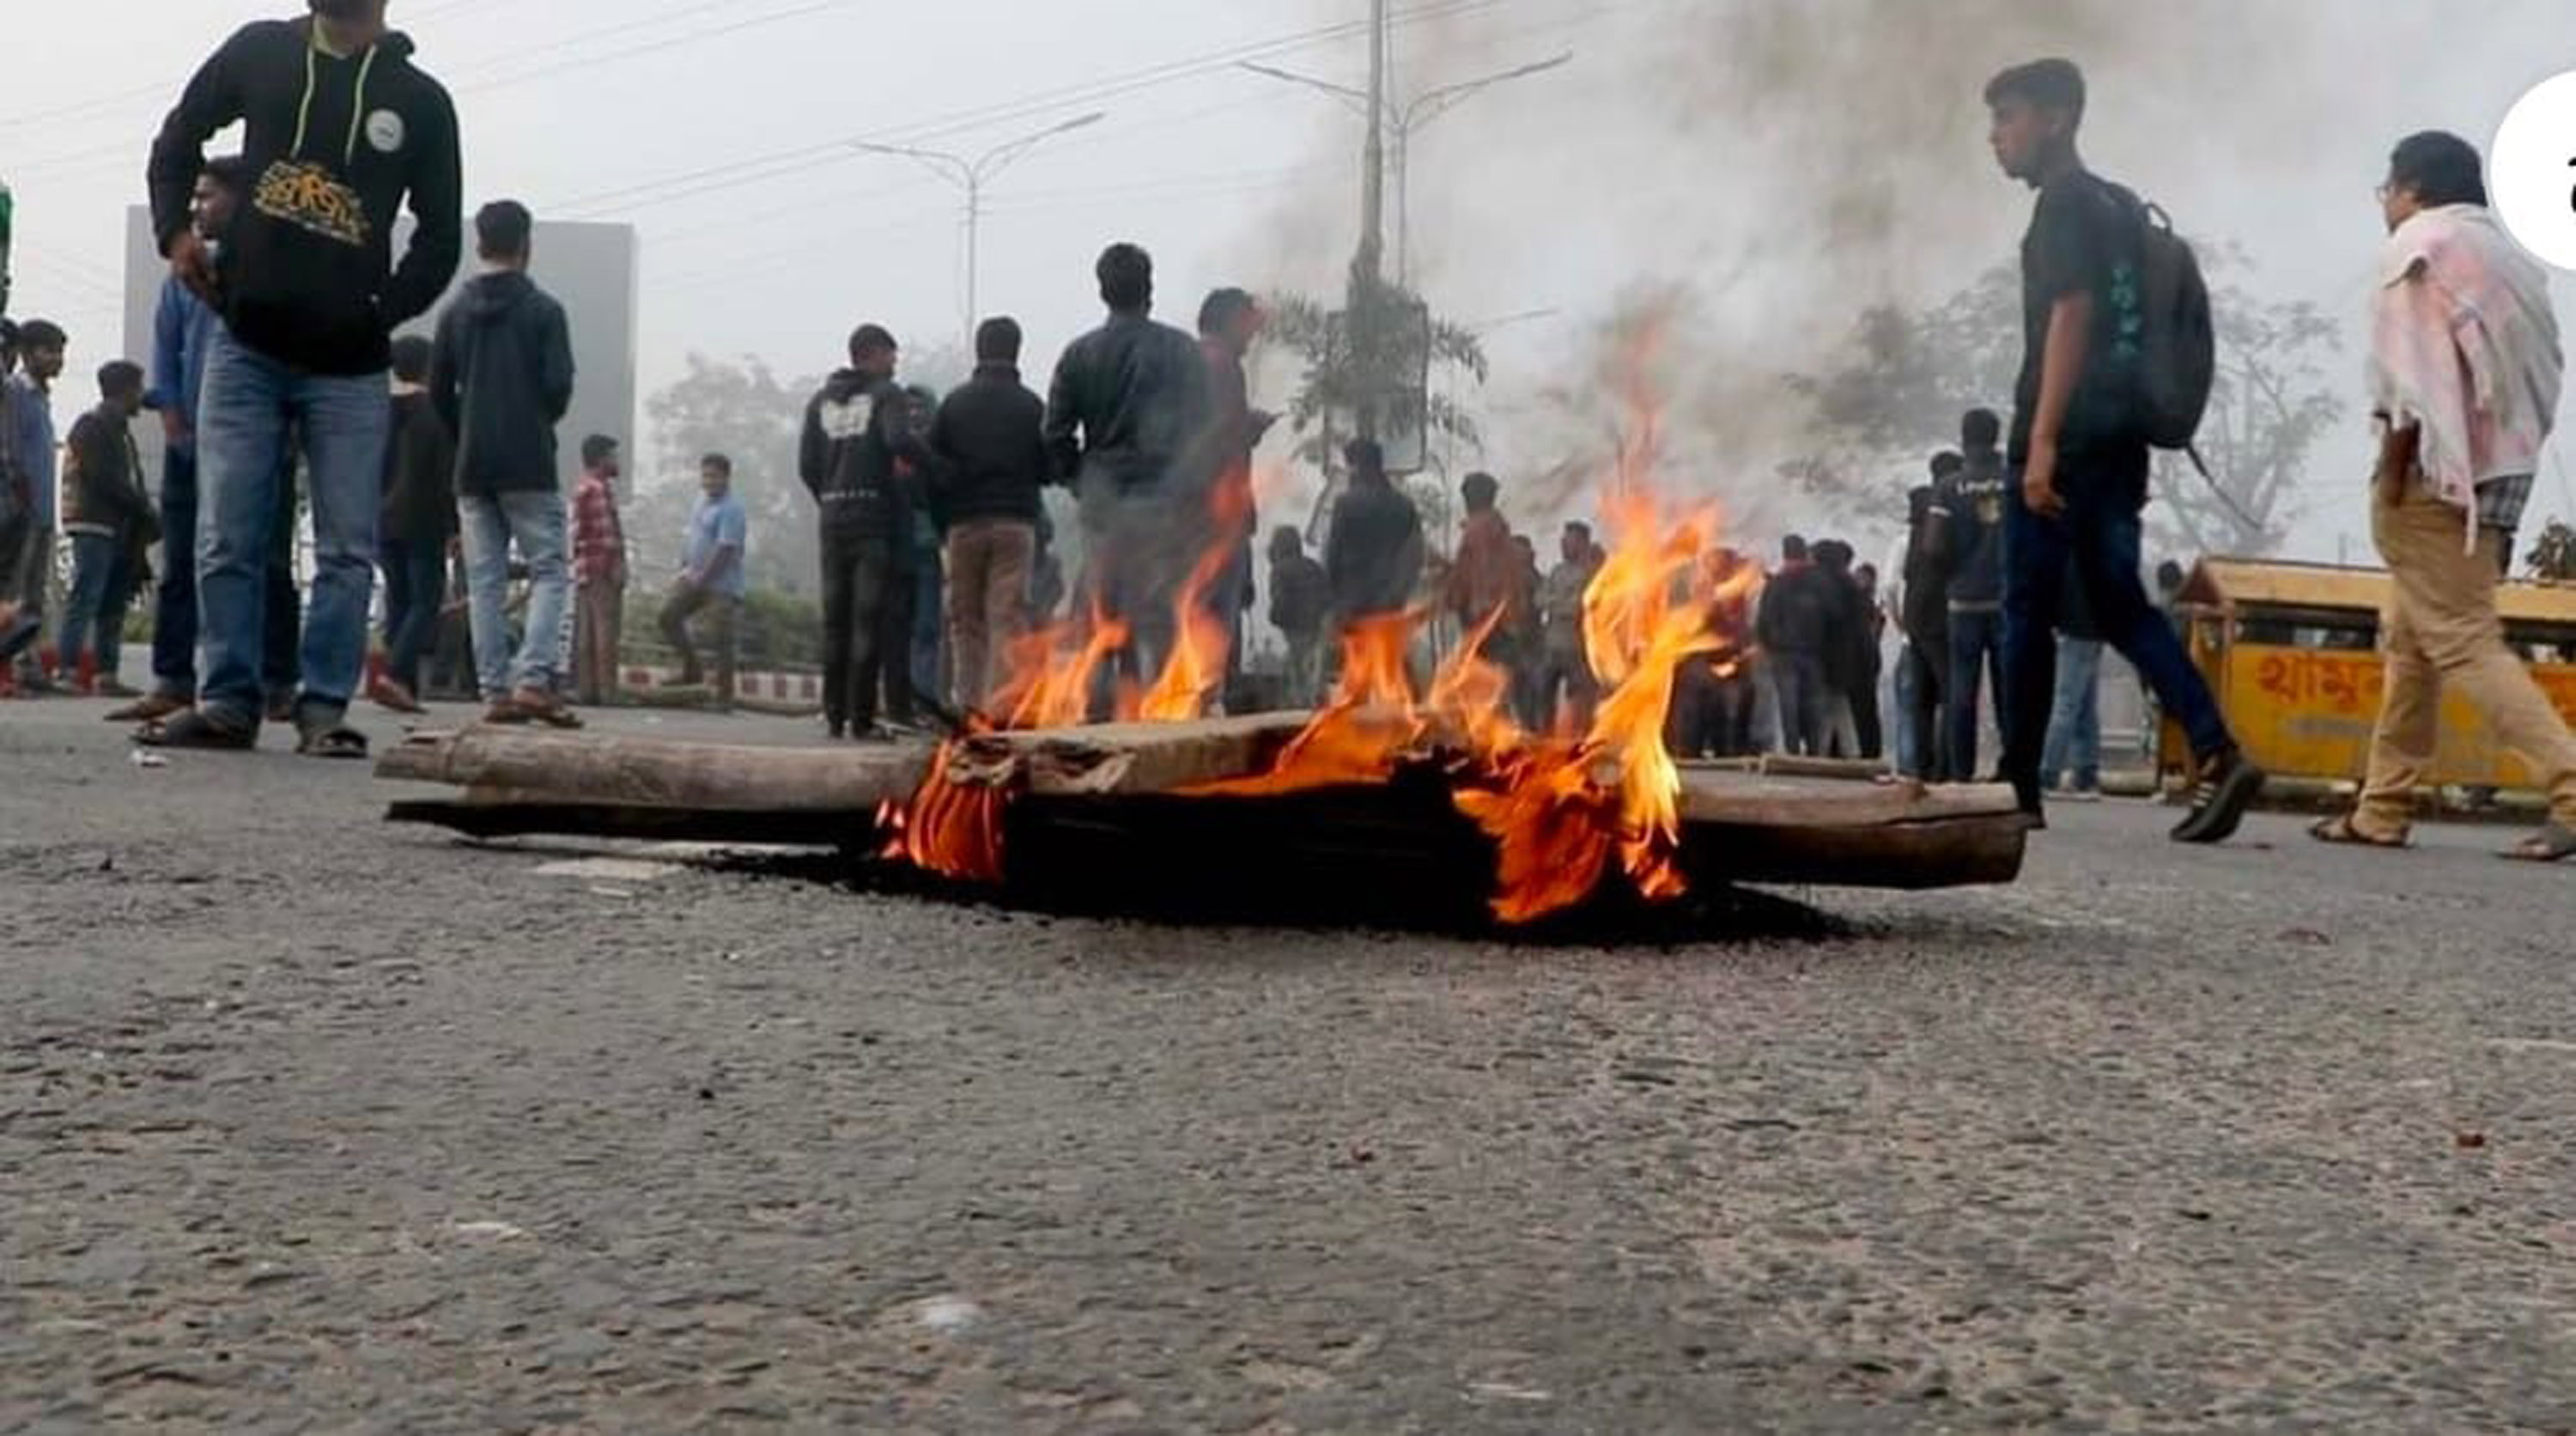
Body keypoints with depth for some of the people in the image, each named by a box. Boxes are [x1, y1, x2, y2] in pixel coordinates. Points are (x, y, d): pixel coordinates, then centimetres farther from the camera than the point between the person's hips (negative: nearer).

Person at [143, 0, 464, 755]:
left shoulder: (420, 102, 3)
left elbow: (439, 236, 7)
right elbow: (179, 136, 20)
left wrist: (386, 310, -7)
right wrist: (175, 231, 5)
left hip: (350, 366, -1)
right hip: (244, 348, 1)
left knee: (347, 550, -2)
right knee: (226, 541, 0)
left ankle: (324, 708, 4)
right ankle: (228, 701, 7)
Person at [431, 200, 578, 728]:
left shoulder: (456, 312, 8)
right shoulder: (543, 310, -3)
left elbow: (439, 392, 6)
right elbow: (559, 385, -8)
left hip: (472, 467, 4)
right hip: (529, 466, -4)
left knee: (485, 581, 5)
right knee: (549, 571, -1)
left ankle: (496, 690, 1)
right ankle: (534, 679, -17)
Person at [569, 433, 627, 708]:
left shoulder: (581, 489, 21)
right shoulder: (600, 489, -10)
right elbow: (607, 533, -17)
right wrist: (617, 567, -16)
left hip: (584, 571, 10)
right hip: (603, 570, -10)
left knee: (585, 634, 7)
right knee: (606, 632, -9)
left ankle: (585, 690, 7)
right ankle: (606, 691, -12)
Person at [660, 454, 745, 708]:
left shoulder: (731, 510, -17)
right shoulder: (702, 501, 11)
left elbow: (725, 549, -22)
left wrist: (702, 577, -19)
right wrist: (685, 566, 10)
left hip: (721, 585, -8)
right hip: (695, 578, 8)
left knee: (721, 640, -4)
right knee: (668, 616, 0)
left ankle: (725, 696, 5)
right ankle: (692, 668, 14)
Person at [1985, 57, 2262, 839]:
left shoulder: (2065, 203, -6)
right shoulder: (2120, 207, 21)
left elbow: (2071, 316, -18)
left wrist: (2042, 440, -23)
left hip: (2065, 440, -9)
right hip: (2119, 437, 9)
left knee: (2028, 609, -1)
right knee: (2121, 606, 7)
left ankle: (2018, 786, 3)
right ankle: (2217, 754, -8)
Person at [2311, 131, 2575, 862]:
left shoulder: (2421, 244, -3)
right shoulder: (2502, 253, 20)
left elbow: (2413, 372, -14)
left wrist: (2392, 468, -12)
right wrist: (2512, 456, 13)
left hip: (2435, 473, -9)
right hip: (2497, 471, 9)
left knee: (2464, 643, -12)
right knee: (2412, 638, 14)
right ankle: (2383, 808, 17)